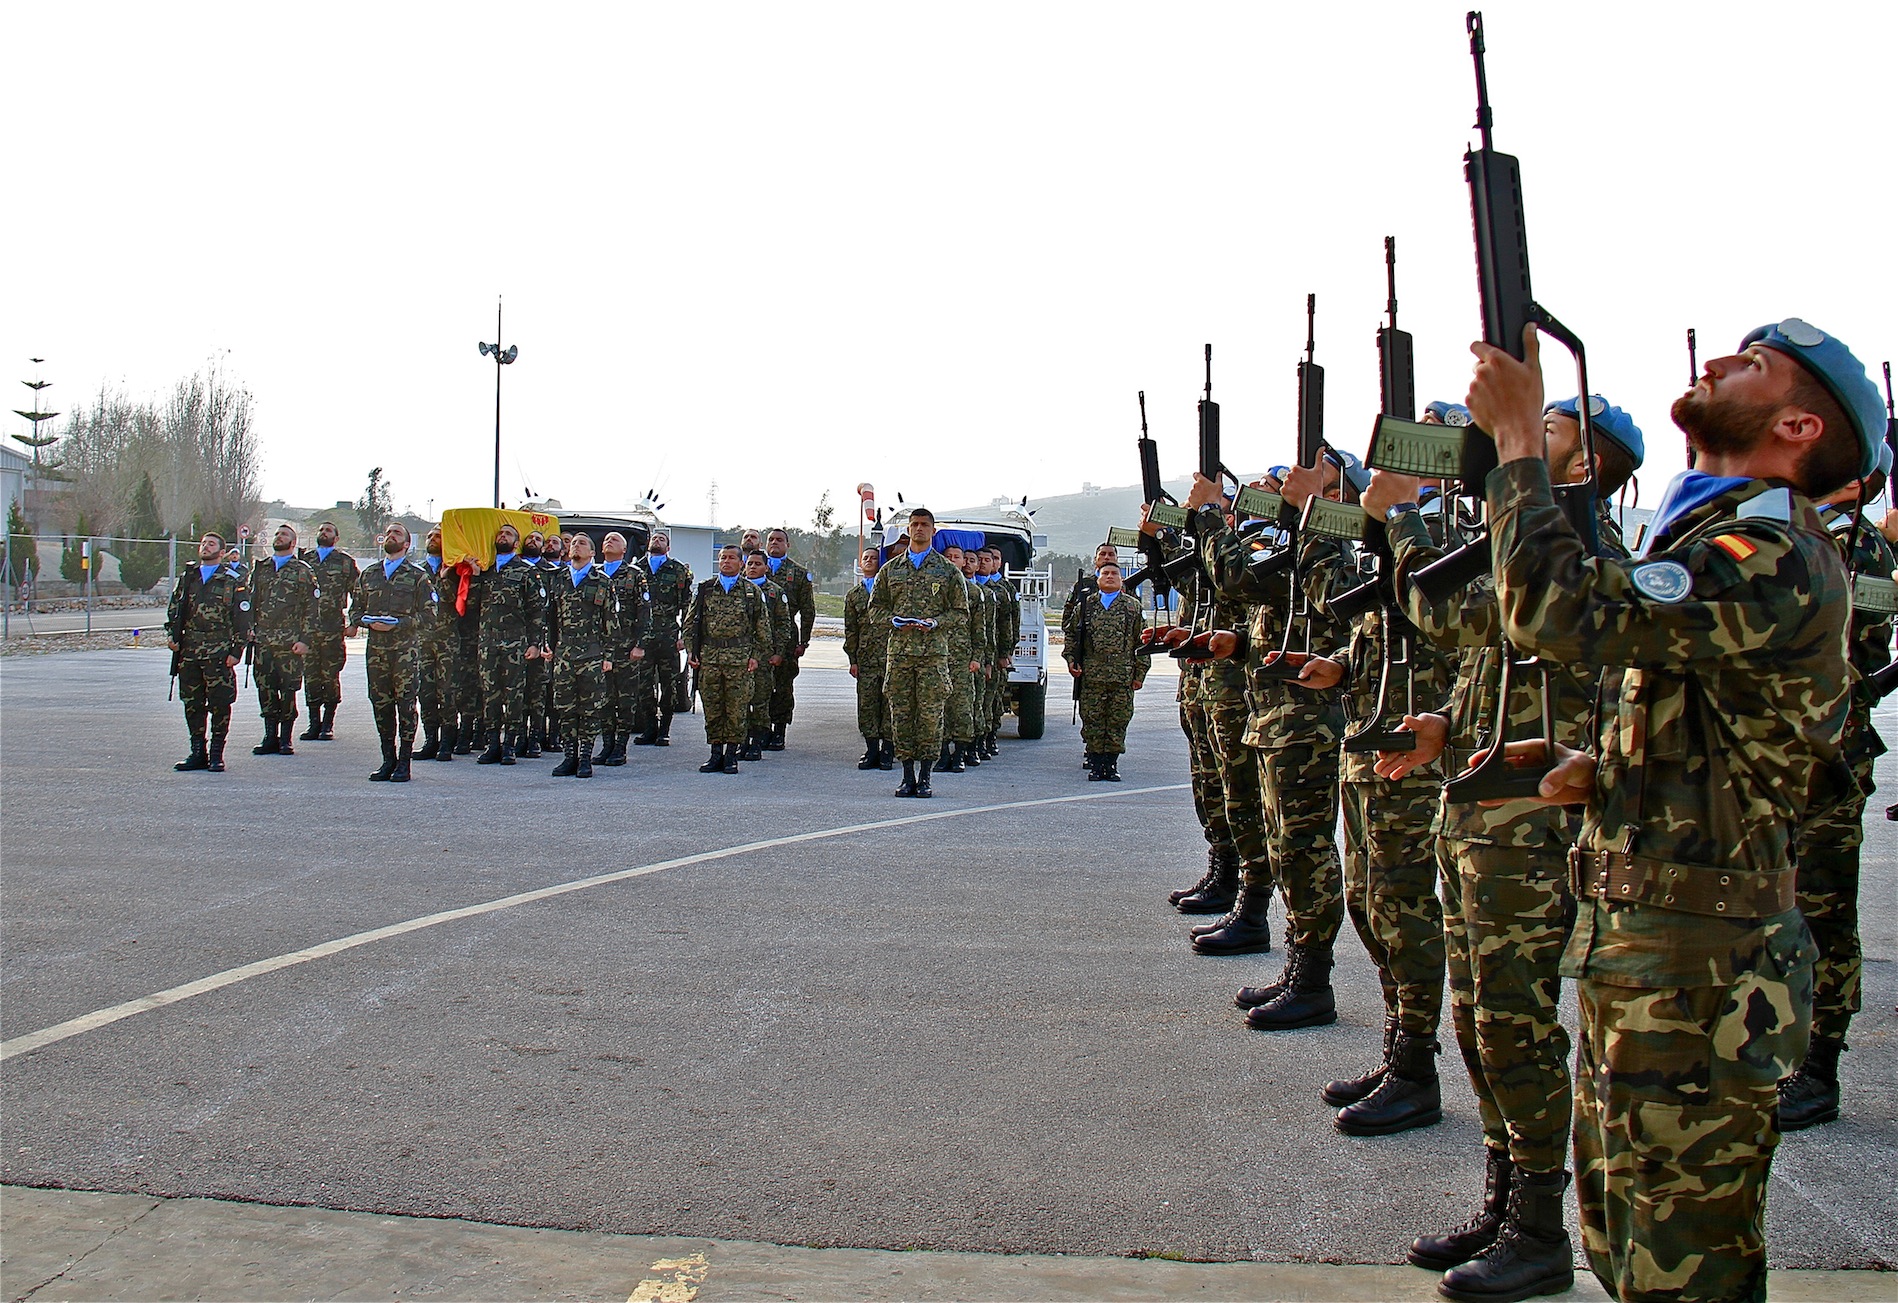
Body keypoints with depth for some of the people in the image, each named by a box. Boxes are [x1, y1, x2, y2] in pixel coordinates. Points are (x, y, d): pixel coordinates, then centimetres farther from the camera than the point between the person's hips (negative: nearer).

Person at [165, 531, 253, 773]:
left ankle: (216, 755, 5)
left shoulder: (233, 581, 2)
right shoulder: (187, 578, 15)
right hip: (189, 652, 5)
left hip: (219, 653, -5)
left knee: (220, 704, -3)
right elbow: (173, 610, 22)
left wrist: (236, 650, -7)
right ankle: (198, 753, 17)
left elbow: (242, 618, -1)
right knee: (192, 705, 8)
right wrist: (171, 636, 7)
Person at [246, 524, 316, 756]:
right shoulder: (260, 568, 15)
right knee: (265, 689, 4)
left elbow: (311, 609, -1)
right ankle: (270, 736, 12)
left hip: (290, 641, -4)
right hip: (263, 640, 4)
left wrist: (305, 639, -9)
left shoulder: (303, 571, 3)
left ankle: (285, 739, 7)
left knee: (288, 689, -2)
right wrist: (250, 631, 5)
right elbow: (251, 601, 17)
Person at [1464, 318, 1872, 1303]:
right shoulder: (1721, 540, 15)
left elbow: (1561, 613, -31)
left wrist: (1516, 433, -19)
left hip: (1694, 972, -10)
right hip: (1635, 945, 10)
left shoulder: (1776, 557, -18)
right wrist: (1598, 772, 3)